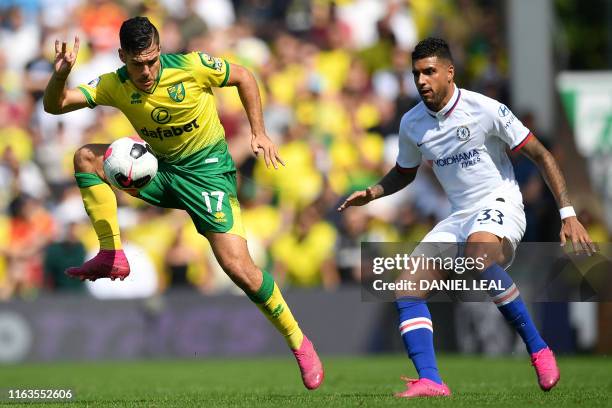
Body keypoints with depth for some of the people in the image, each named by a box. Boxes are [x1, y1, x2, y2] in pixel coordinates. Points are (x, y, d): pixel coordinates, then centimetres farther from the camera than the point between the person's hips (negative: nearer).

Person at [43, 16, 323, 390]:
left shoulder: (192, 66, -21)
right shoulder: (114, 86, -11)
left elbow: (244, 78, -3)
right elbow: (55, 105, -12)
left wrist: (259, 133, -6)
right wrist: (61, 73, -33)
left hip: (207, 169, -5)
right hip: (161, 169, 5)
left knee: (238, 267, -17)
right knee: (86, 158, -13)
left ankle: (299, 342, 0)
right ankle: (112, 257, -14)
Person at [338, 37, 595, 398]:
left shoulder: (485, 109, -12)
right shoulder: (412, 124, 4)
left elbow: (541, 155, -8)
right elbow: (404, 174, 24)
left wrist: (568, 214, -14)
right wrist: (372, 193, 3)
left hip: (500, 205, -6)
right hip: (459, 216, 6)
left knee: (479, 255, -39)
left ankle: (538, 349, -26)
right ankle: (430, 381, -19)